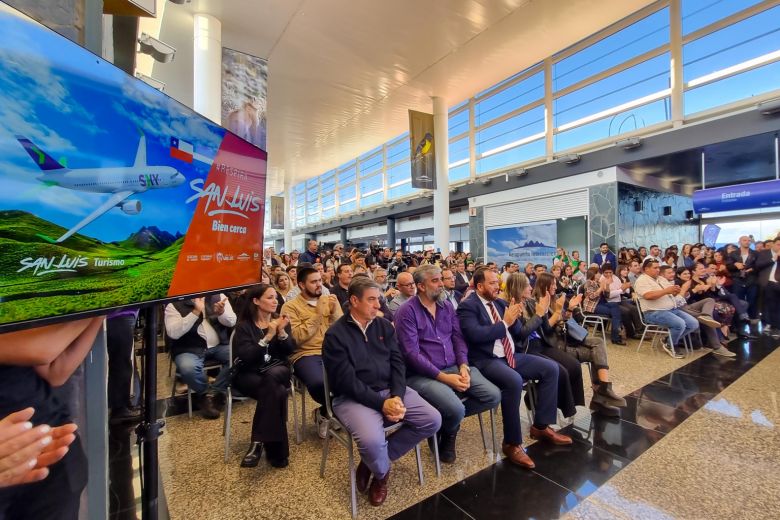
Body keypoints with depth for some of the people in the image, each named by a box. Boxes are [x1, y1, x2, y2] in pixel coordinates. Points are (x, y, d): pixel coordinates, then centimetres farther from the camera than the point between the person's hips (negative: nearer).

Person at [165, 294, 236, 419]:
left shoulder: (218, 296, 3)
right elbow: (173, 333, -16)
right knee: (188, 368, -33)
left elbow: (232, 322, -1)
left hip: (219, 345, 3)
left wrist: (221, 313, -23)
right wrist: (196, 312, -24)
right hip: (189, 349, -2)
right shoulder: (174, 304, -3)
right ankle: (205, 393, -2)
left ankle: (212, 393, -7)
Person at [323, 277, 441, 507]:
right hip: (353, 397, -5)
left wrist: (397, 396, -15)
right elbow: (347, 381, -16)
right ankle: (381, 473, 8)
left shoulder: (384, 326, 7)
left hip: (390, 390, 6)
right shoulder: (335, 335, -9)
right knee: (372, 440, -33)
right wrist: (381, 403, -21)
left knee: (432, 420, -9)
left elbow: (397, 364, 2)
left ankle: (374, 460, 6)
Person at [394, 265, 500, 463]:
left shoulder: (447, 306, 11)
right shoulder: (407, 311, -11)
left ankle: (449, 415, 14)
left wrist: (463, 366, -9)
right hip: (423, 374, -6)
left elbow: (459, 339, 9)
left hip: (454, 367, 7)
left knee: (493, 396, -8)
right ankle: (447, 434, 11)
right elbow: (412, 354, -17)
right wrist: (443, 377, -19)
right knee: (455, 409, -28)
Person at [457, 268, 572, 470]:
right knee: (514, 381, -33)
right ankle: (512, 443, -13)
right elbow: (476, 335, -26)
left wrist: (539, 314, -1)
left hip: (512, 356, 9)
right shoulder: (467, 306, -11)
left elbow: (520, 334, 14)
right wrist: (505, 323, -18)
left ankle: (541, 426, 13)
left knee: (551, 368, 1)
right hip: (486, 360, -8)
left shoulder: (500, 303, 12)